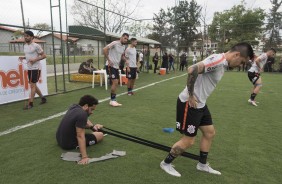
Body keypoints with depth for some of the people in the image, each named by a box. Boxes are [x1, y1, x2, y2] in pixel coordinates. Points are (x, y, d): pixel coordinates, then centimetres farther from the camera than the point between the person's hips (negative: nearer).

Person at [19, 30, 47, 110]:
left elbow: (44, 55, -11)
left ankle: (30, 103, -6)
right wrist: (23, 57, 5)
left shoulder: (36, 46, -10)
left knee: (32, 85, -9)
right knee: (33, 85, 13)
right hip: (29, 68, 9)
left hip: (35, 68, -8)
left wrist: (35, 60, -22)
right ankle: (43, 98, 28)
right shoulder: (25, 46, 13)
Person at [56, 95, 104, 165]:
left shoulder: (74, 107, -1)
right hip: (69, 144, -9)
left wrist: (92, 126, 2)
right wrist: (84, 157, -34)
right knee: (100, 135, -2)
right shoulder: (82, 114, -28)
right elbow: (80, 137, -33)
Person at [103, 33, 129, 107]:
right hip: (110, 66, -9)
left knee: (116, 83, 9)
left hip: (116, 66, 9)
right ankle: (112, 100, -2)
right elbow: (104, 49, -21)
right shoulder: (115, 43, -13)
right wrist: (109, 60, -20)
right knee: (115, 82, -14)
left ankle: (113, 100, 18)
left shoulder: (123, 47, 12)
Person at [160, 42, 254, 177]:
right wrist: (191, 95, -24)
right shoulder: (218, 60, -20)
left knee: (209, 133, 18)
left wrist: (197, 97, 14)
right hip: (189, 103, -10)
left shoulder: (222, 63, 12)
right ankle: (166, 163, 22)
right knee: (188, 141, 1)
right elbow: (192, 70, -32)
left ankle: (202, 164, 36)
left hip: (200, 104, 10)